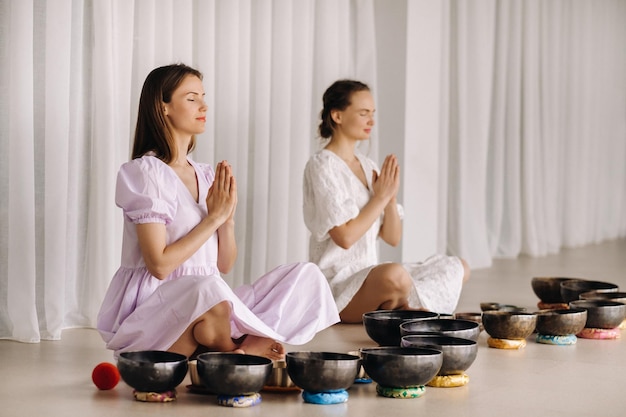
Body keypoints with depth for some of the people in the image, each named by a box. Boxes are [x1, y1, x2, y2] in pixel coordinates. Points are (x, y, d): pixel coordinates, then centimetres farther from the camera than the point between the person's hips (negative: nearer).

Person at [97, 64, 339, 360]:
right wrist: (214, 217, -10)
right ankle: (235, 353, -9)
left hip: (206, 303, 7)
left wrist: (228, 218, -6)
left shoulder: (207, 176, 14)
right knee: (208, 291, -41)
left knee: (307, 277, -4)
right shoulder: (144, 172, -8)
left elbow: (225, 264, 12)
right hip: (152, 308, -7)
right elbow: (160, 264, -16)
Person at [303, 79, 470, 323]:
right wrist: (380, 196, -10)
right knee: (395, 275, -38)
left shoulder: (367, 165, 13)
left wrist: (391, 196, -6)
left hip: (371, 278, 9)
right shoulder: (322, 166, -10)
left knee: (457, 267, 7)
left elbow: (392, 238, 11)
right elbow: (345, 237, -19)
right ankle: (414, 309, -7)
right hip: (337, 285, -8)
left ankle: (402, 309, -12)